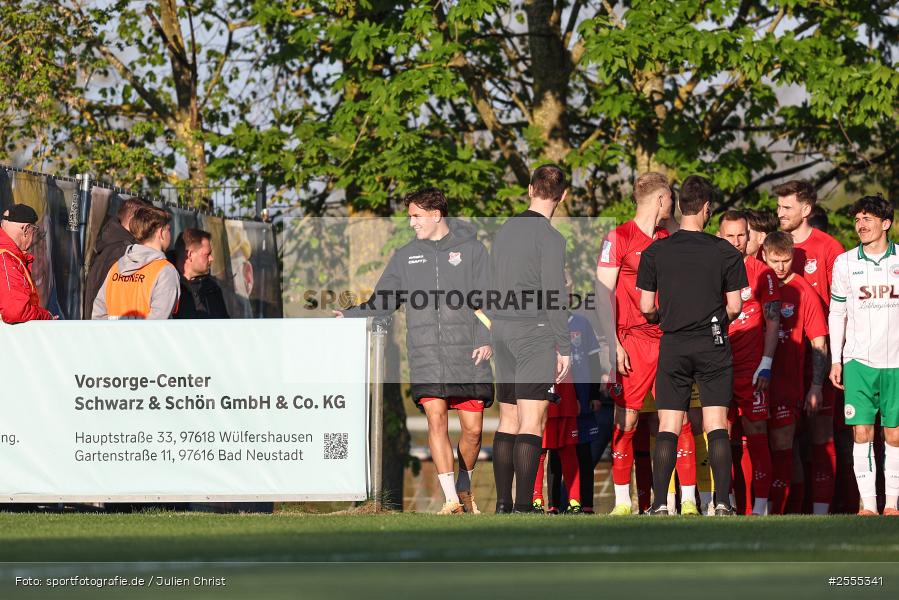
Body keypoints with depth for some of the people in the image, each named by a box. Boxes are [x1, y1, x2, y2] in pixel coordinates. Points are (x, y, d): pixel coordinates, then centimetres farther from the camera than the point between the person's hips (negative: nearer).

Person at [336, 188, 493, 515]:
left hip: (468, 355, -1)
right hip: (425, 356, 1)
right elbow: (383, 302, 15)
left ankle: (464, 487, 25)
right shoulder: (405, 256, 15)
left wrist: (485, 339, -9)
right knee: (436, 419, -15)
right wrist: (351, 315, 0)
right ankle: (451, 498, -15)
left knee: (473, 428, 1)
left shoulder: (471, 249, 7)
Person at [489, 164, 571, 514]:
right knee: (531, 423, -8)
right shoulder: (550, 237, -10)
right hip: (536, 334, -7)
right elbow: (555, 297, -13)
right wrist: (564, 348, -9)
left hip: (503, 331, 7)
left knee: (508, 420, 11)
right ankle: (523, 507, -14)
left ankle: (503, 504, 11)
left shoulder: (504, 232, 12)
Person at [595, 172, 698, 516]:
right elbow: (603, 295, -4)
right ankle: (622, 501, 4)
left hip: (670, 339, 4)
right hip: (633, 342, -4)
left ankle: (688, 499, -2)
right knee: (626, 420, -3)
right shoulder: (619, 238, 0)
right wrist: (612, 344, -11)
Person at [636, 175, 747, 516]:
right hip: (713, 346, -1)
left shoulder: (655, 252, -1)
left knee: (668, 429, 3)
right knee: (717, 427, 2)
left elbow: (646, 308, 0)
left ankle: (660, 504, -3)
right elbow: (735, 308, -2)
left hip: (673, 347, 1)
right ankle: (722, 502, -6)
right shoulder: (726, 253, -3)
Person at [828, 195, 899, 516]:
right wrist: (836, 360, 6)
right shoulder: (845, 263, 6)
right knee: (862, 432, -7)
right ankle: (867, 503, -5)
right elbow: (836, 313, 10)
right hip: (858, 360, 0)